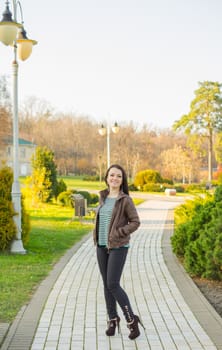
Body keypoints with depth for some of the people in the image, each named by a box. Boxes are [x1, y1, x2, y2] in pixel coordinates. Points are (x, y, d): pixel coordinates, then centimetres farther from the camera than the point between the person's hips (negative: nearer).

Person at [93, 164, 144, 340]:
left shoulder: (125, 200, -8)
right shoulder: (103, 197, 10)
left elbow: (135, 222, -8)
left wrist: (119, 233, -17)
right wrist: (96, 235, 9)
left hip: (118, 247, -6)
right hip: (101, 246, 6)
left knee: (113, 284, -11)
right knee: (106, 284, 9)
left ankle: (131, 319, 2)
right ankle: (113, 319, 21)